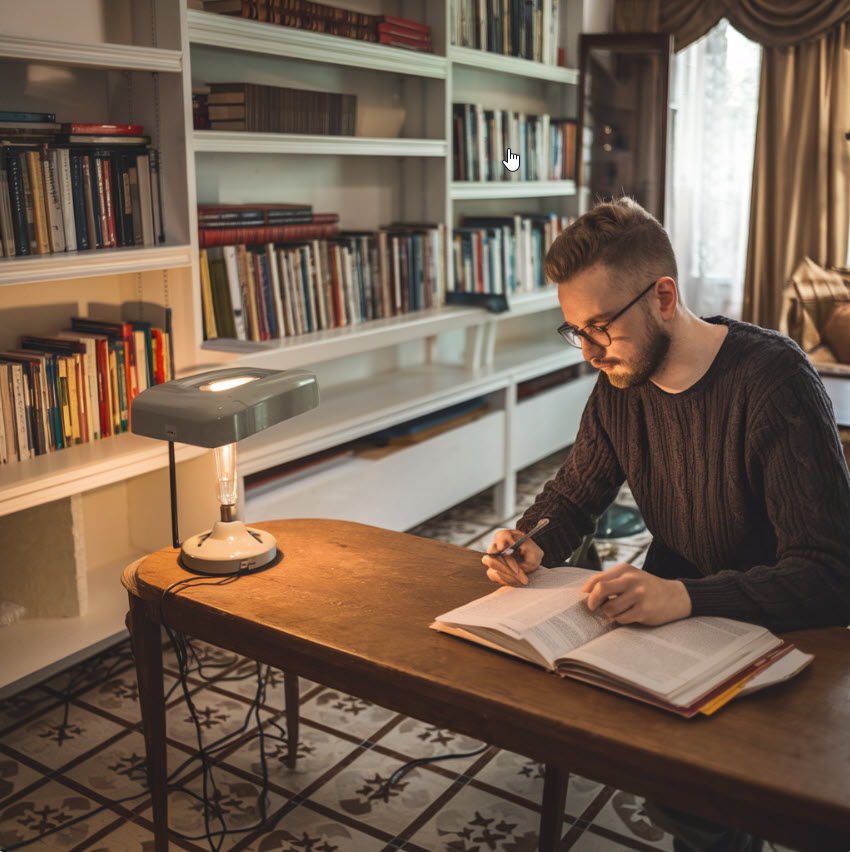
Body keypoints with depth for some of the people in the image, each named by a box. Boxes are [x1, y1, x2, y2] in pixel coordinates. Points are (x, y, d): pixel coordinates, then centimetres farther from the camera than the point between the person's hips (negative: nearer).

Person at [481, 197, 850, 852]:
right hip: (673, 619, 6)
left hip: (782, 634, -6)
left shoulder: (773, 379, -21)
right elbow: (575, 493, 12)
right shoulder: (619, 383, -2)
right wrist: (532, 545, -11)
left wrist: (687, 598, -40)